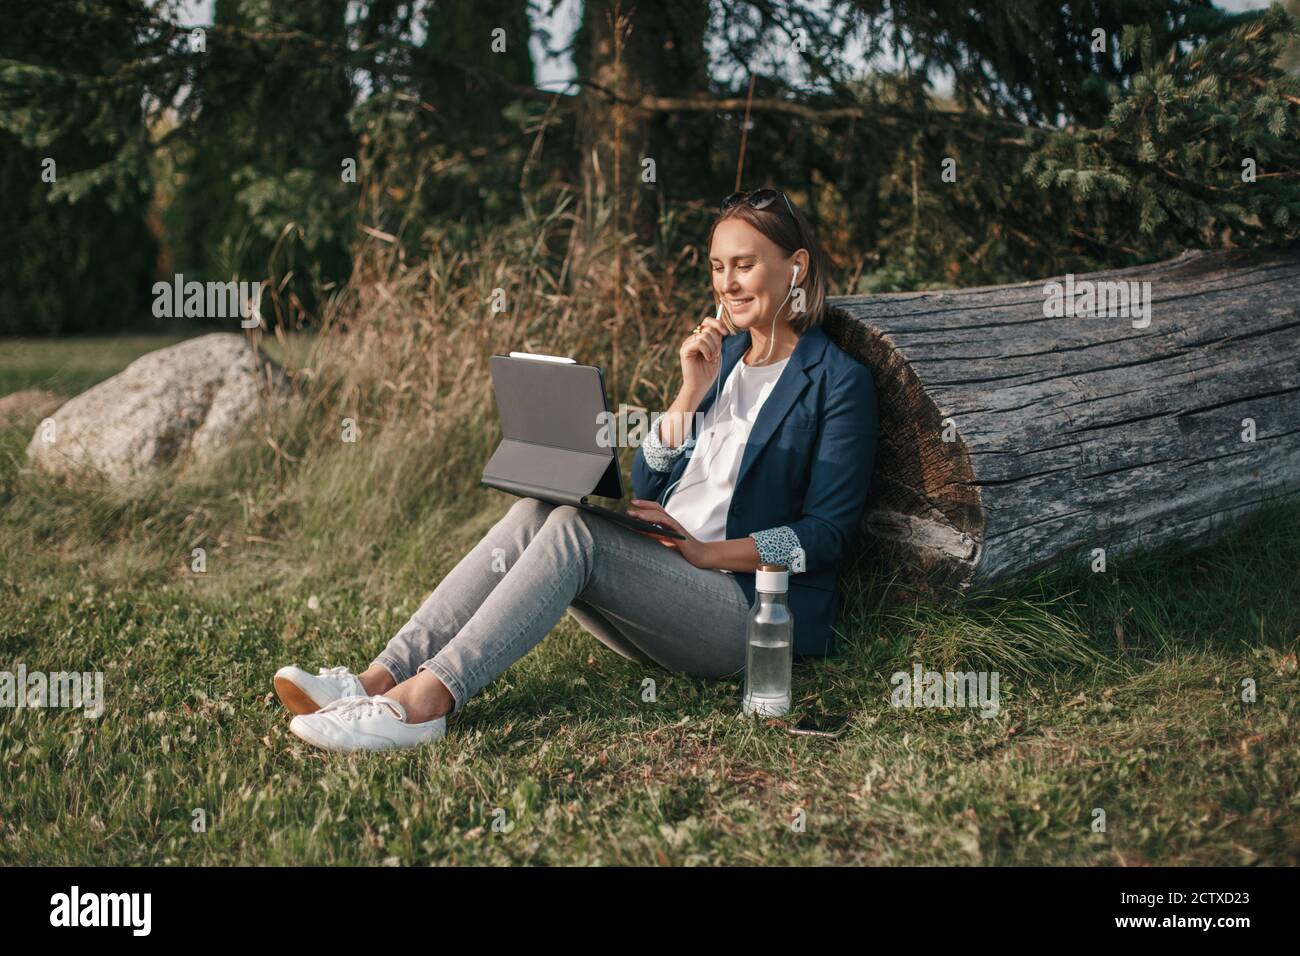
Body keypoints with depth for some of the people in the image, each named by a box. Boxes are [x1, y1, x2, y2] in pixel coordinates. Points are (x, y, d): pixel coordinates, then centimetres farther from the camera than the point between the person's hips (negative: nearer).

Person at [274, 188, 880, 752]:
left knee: (573, 527, -29)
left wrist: (708, 551, -16)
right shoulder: (716, 356, 20)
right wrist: (691, 394, 0)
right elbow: (643, 490, 13)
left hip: (749, 614, -6)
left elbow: (829, 531, -7)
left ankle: (425, 699, -40)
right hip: (659, 589, 6)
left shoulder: (840, 382, 0)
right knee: (534, 513, -21)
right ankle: (381, 677, -32)